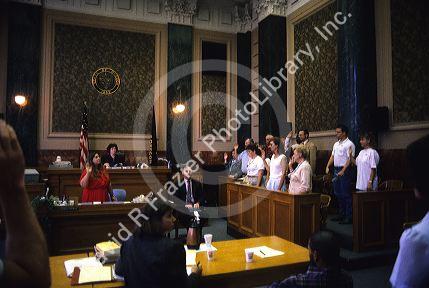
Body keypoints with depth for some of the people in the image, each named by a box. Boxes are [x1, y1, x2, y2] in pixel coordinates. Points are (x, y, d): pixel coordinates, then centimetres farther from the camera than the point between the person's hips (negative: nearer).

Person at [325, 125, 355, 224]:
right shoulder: (336, 144, 16)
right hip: (336, 169, 9)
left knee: (345, 194, -5)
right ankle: (341, 214, 25)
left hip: (344, 170, -8)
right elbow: (332, 156, 17)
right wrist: (328, 166, 4)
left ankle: (348, 216, 3)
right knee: (338, 193, 13)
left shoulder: (349, 144, -10)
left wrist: (343, 171, -23)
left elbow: (349, 159, -16)